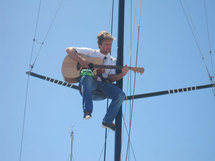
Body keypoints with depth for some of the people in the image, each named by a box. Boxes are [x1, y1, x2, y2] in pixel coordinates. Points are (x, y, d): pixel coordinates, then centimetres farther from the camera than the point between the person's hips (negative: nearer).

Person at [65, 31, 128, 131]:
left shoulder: (112, 61, 22)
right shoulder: (90, 53, 13)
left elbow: (111, 78, 7)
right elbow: (69, 50, 7)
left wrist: (122, 74, -12)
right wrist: (80, 60, -10)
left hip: (103, 85, 3)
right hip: (89, 85, -3)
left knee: (121, 95, -21)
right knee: (87, 77, -39)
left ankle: (107, 121, -10)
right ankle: (87, 112, -42)